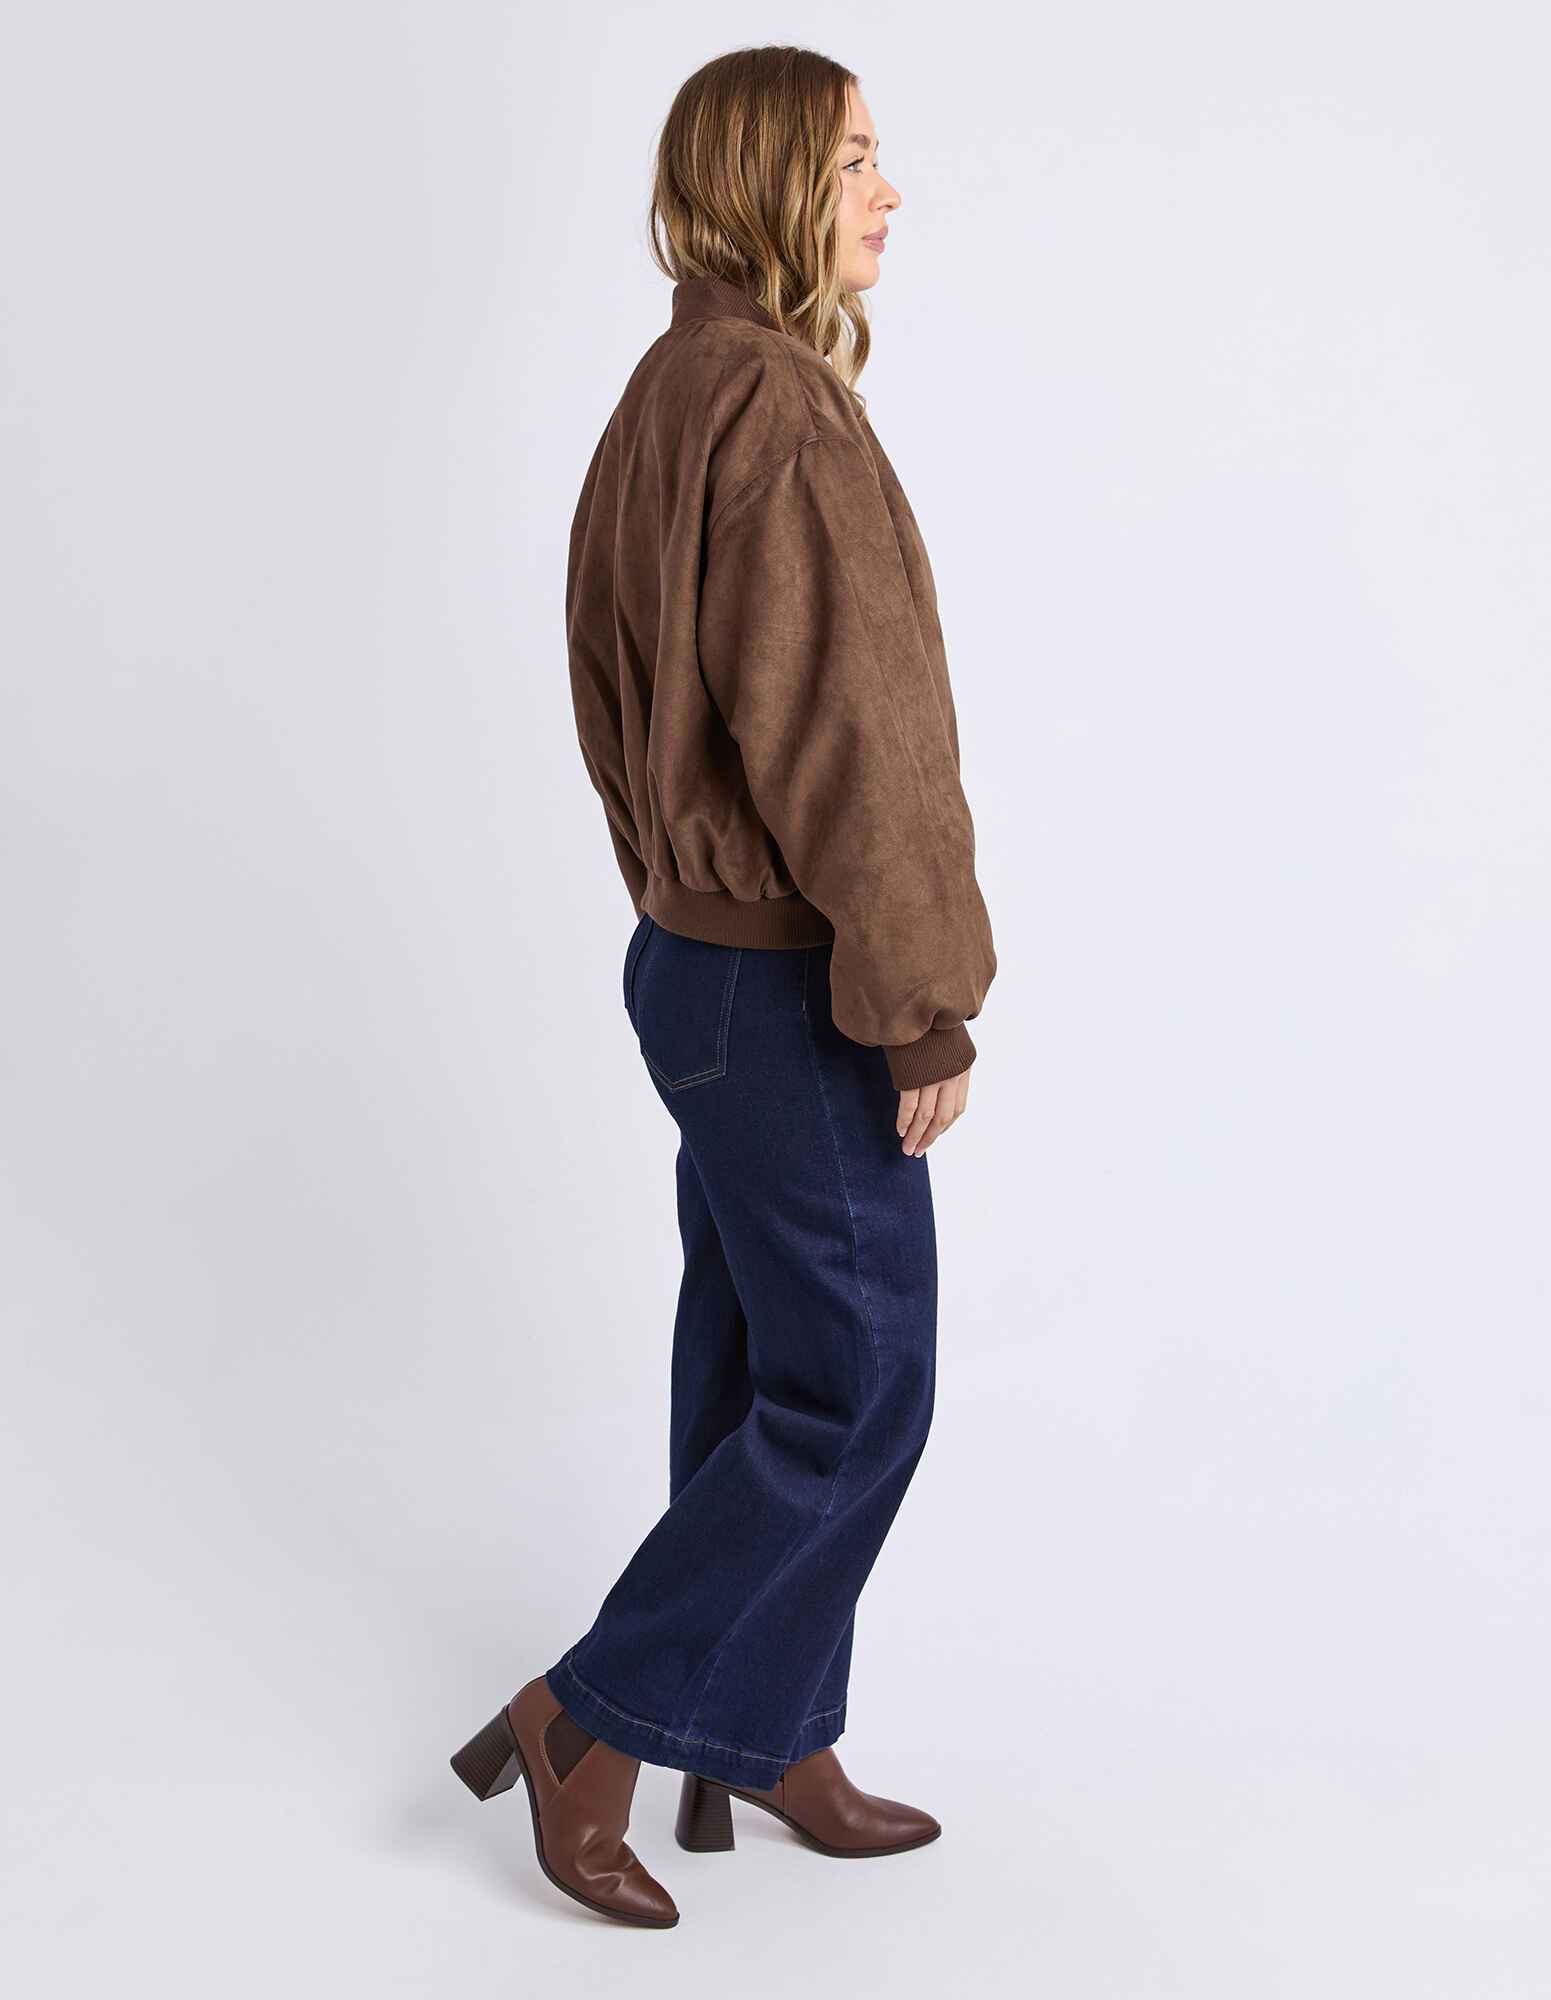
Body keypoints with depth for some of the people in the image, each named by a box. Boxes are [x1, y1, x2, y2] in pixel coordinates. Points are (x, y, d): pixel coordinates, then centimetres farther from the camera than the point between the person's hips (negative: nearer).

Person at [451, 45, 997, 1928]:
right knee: (856, 1389, 3)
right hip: (794, 993, -10)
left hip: (700, 952, 10)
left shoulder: (667, 399, 11)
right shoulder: (781, 409, -20)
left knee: (754, 1366, 17)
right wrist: (926, 1001, -17)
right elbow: (843, 738, -23)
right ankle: (594, 1722, 15)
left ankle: (770, 1751, 32)